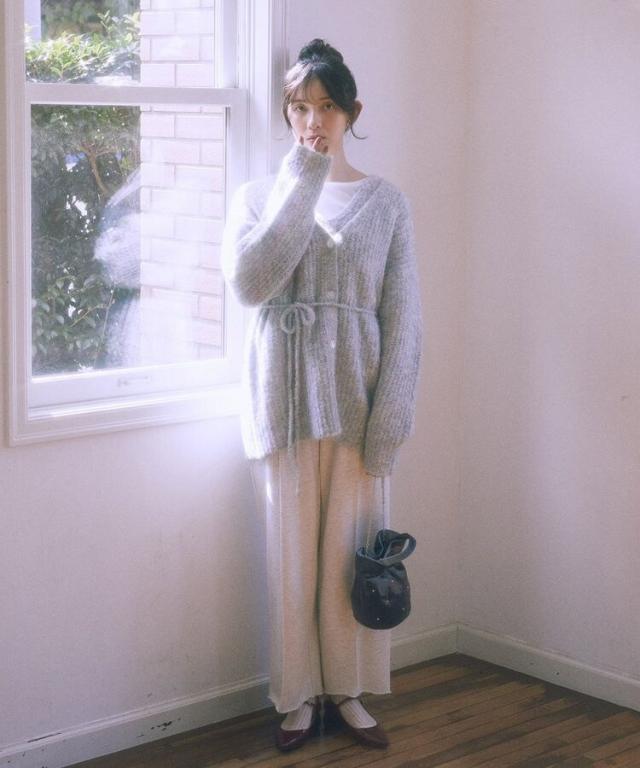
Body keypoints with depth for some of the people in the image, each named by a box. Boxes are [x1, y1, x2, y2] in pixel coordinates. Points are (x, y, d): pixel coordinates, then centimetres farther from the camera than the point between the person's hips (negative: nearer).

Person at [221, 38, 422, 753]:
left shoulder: (384, 201, 3)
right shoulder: (258, 196, 4)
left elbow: (402, 317, -1)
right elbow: (250, 283, -15)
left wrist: (388, 421, -9)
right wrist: (302, 180, -15)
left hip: (355, 396, 0)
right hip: (284, 396, 0)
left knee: (352, 548, 5)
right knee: (291, 550, 6)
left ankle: (348, 690, 21)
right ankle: (298, 694, 20)